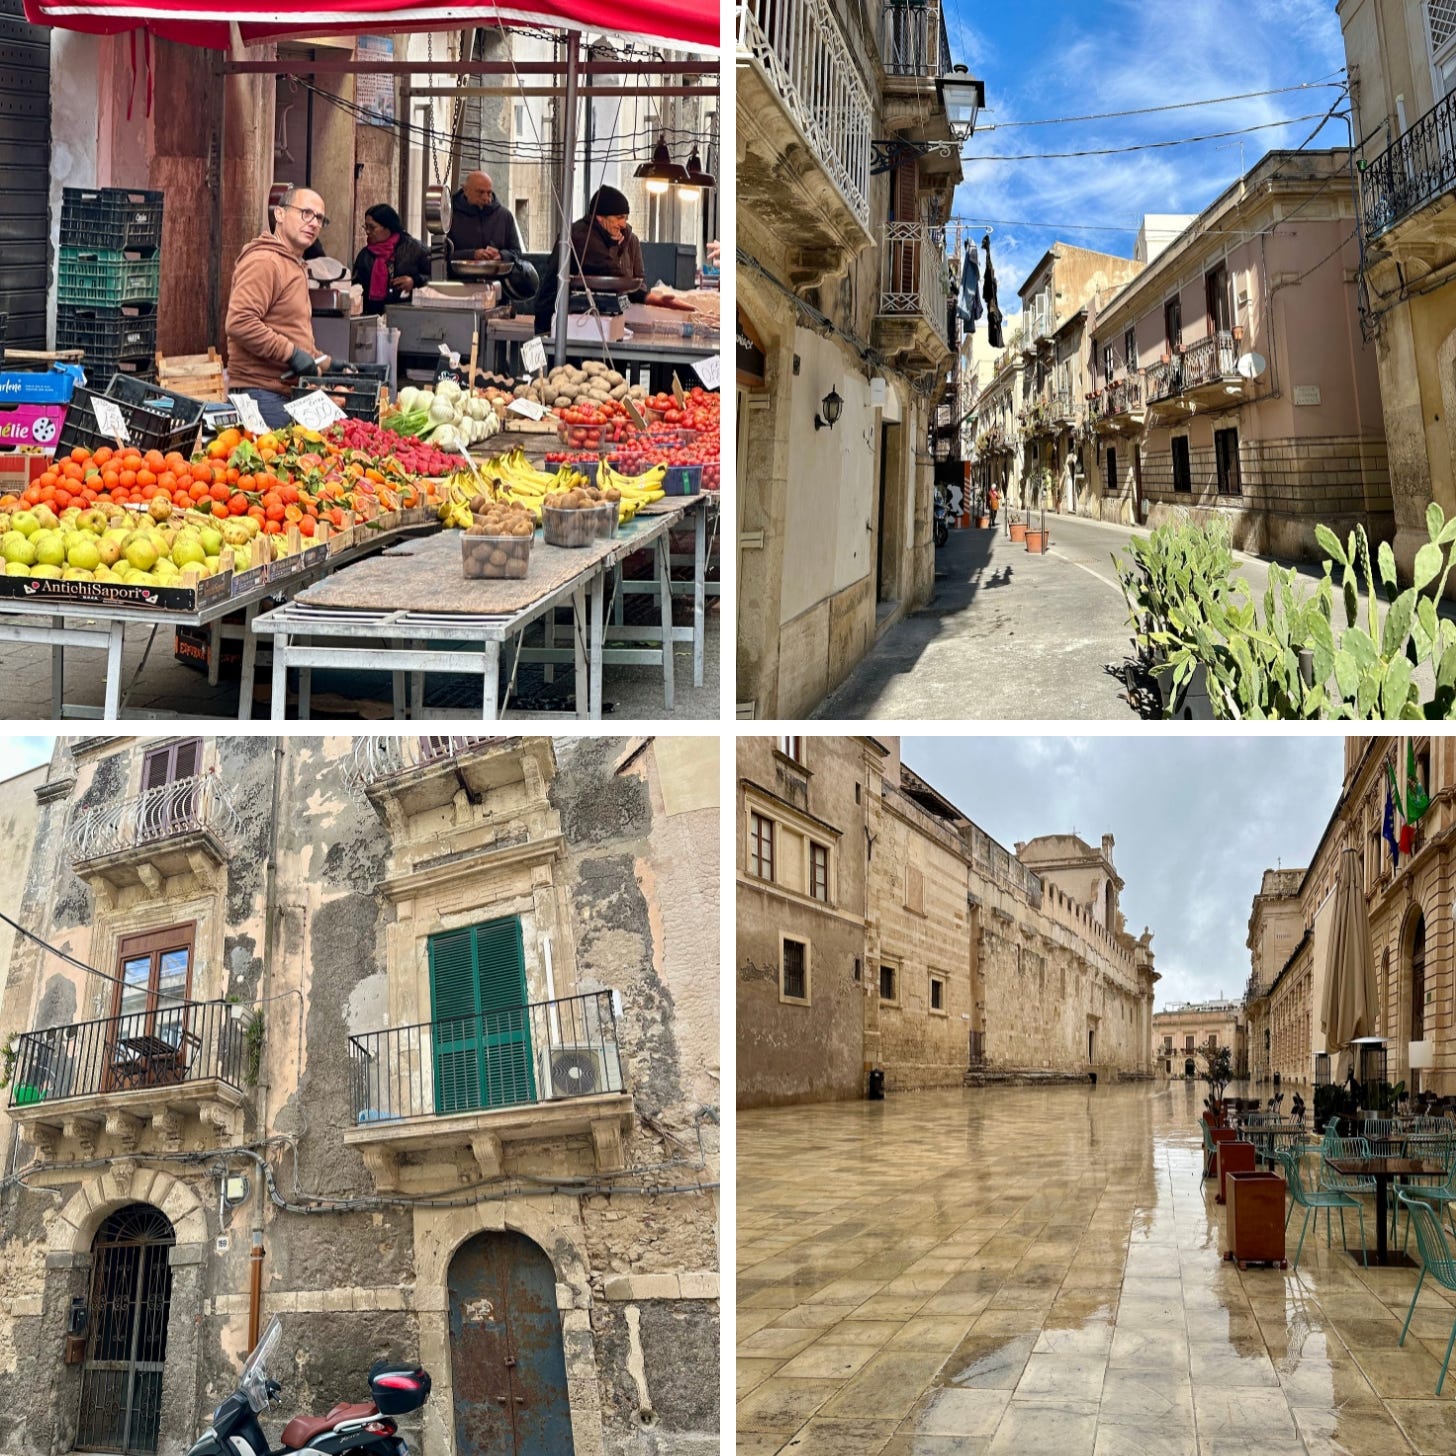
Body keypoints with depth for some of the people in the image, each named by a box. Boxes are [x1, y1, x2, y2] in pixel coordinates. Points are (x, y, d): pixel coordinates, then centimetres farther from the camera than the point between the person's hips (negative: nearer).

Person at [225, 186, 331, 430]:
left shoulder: (295, 265, 24)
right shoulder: (263, 262, -11)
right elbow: (240, 323, -23)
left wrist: (325, 362, 22)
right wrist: (291, 353, -20)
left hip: (288, 391, 10)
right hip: (263, 393, -10)